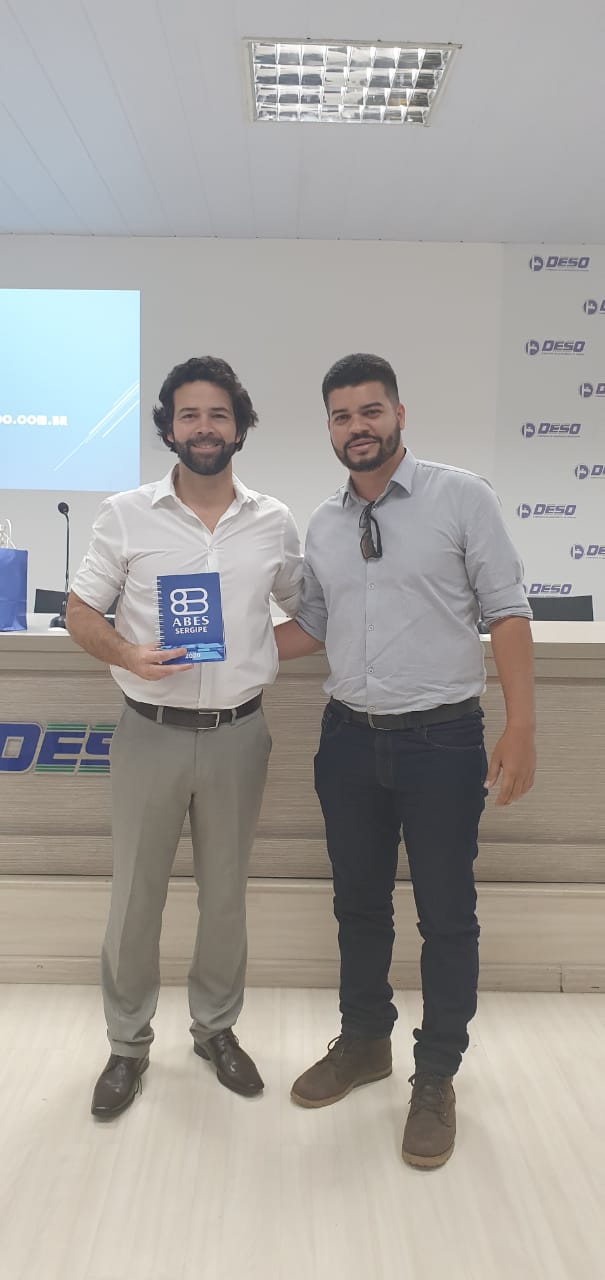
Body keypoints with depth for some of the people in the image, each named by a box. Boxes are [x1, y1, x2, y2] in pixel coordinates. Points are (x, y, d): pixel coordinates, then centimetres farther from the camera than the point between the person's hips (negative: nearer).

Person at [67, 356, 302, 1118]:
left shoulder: (273, 522, 2)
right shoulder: (126, 514, -3)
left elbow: (308, 608, 17)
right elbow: (80, 613, 0)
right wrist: (127, 656, -18)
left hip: (238, 735, 2)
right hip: (151, 734, -1)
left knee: (226, 891, 15)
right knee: (134, 895, 9)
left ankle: (216, 1027, 36)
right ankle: (127, 1043, 30)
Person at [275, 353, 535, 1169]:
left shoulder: (461, 497, -7)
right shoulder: (324, 526, 8)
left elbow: (507, 612, -8)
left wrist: (521, 726, -14)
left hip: (442, 741, -4)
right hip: (349, 740, 5)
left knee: (446, 916, 7)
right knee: (359, 906, 18)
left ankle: (437, 1078, 27)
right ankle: (364, 1042, 39)